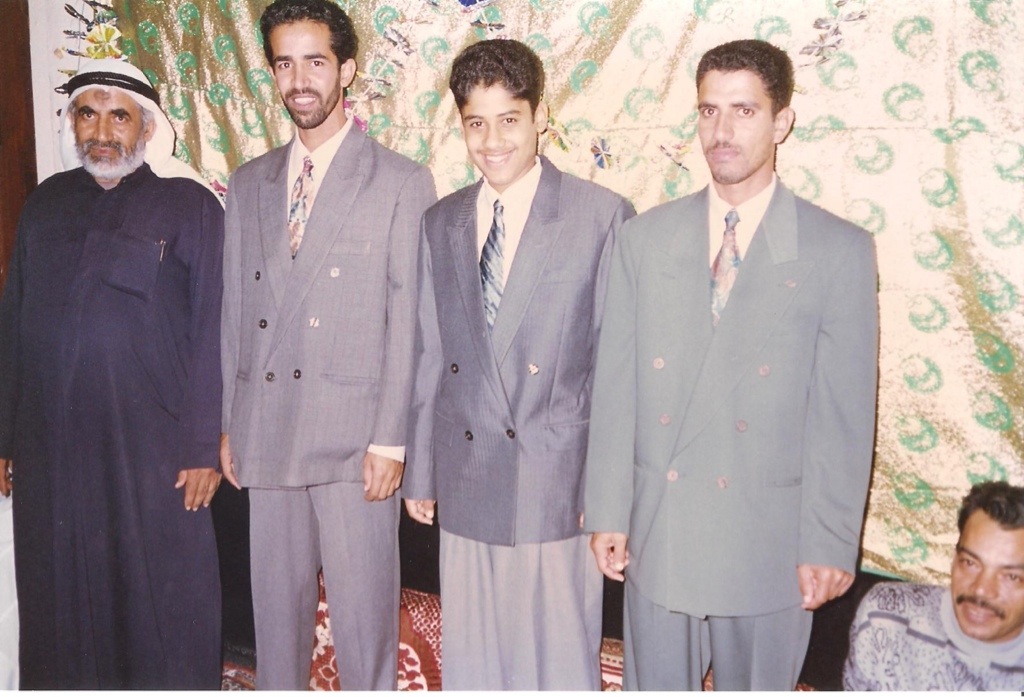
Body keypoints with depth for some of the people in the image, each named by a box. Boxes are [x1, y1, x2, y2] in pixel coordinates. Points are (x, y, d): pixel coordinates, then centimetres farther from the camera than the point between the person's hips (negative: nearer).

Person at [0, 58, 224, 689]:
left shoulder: (190, 205, -1)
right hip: (51, 444, 4)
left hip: (151, 445, -4)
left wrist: (203, 447, -10)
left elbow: (209, 331, -6)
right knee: (61, 601, 14)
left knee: (160, 602, 5)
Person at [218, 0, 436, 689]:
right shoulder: (248, 185, 13)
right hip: (264, 436, 5)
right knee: (276, 605, 15)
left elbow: (408, 319, -6)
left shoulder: (402, 182, -2)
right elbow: (234, 311, 13)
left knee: (364, 612, 4)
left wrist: (391, 440, -10)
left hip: (354, 441, -4)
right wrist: (227, 423, 9)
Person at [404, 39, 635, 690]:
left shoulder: (605, 217, -7)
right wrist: (420, 473, 11)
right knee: (469, 661, 17)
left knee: (560, 661, 10)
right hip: (465, 485, 4)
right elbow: (430, 358, 10)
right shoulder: (440, 224, 8)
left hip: (558, 484, -4)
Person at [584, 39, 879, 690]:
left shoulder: (841, 250, -5)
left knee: (758, 681, 15)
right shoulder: (646, 237, 2)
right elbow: (616, 384, 1)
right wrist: (608, 512, 1)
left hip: (768, 537, -2)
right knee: (655, 680, 15)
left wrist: (829, 544, -6)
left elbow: (846, 414, -5)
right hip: (657, 530, 2)